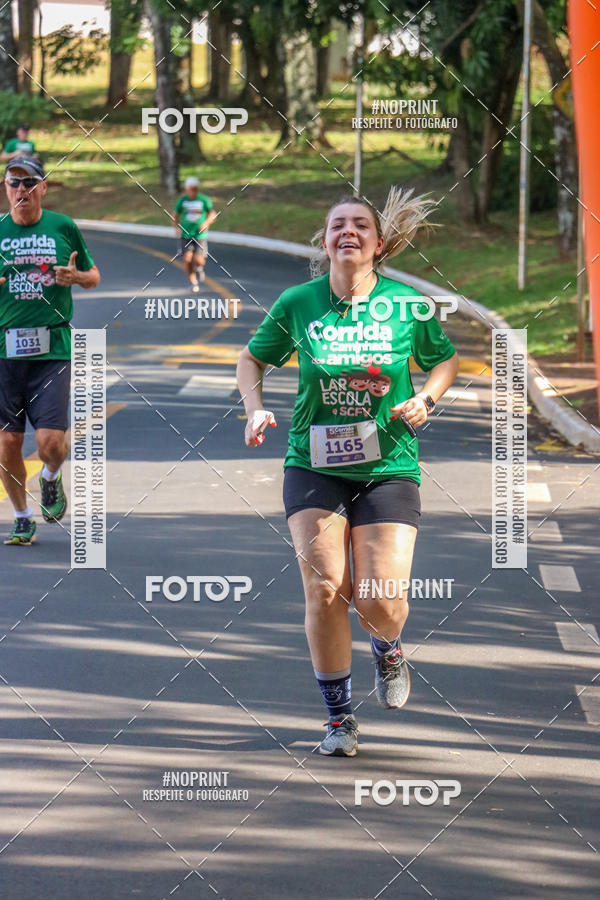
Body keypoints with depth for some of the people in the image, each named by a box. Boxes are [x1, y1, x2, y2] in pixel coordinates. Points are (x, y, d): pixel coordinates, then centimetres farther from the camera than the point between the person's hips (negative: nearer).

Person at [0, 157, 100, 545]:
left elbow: (94, 276, 17)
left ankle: (52, 477, 24)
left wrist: (76, 277, -6)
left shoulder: (63, 228, 6)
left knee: (52, 442, -11)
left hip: (52, 348, -1)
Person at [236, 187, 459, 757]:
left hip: (388, 469, 0)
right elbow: (252, 358, 13)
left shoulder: (406, 306, -3)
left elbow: (445, 359, 14)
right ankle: (339, 717, 5)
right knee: (324, 587, -12)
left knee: (381, 603, -9)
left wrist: (425, 400, -4)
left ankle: (387, 650, 31)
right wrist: (255, 409, -4)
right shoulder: (297, 304, -3)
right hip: (313, 468, 0)